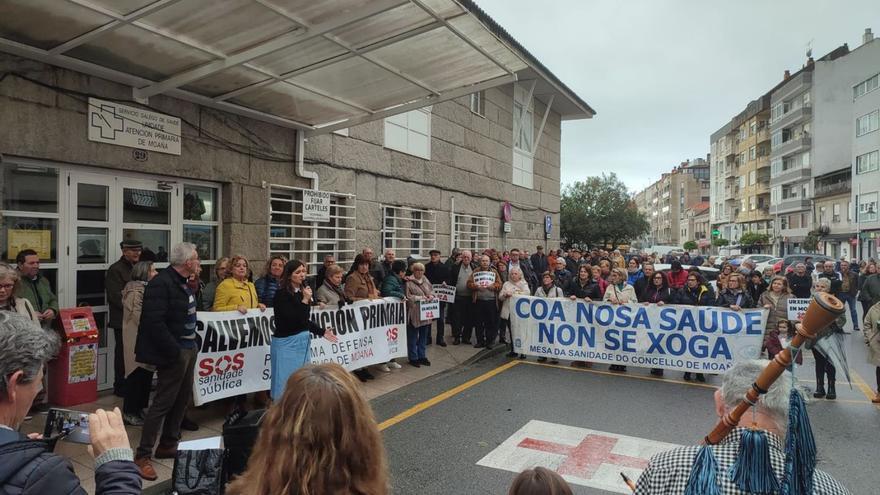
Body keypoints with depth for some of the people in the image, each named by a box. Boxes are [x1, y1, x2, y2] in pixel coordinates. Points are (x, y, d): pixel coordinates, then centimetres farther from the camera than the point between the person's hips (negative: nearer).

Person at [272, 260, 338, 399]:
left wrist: (322, 332, 11)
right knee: (286, 382, -1)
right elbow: (292, 319, -20)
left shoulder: (303, 291, 9)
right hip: (286, 342, -7)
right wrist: (305, 300, -20)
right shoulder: (282, 293, -12)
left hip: (303, 341, 8)